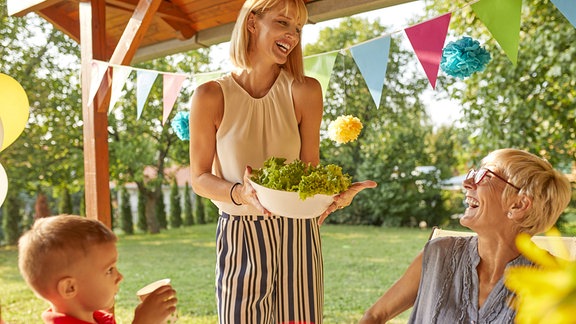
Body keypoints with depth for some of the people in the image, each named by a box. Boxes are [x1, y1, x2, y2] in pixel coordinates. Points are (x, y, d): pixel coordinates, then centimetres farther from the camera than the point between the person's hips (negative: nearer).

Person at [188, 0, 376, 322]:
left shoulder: (305, 92, -4)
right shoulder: (211, 97, -8)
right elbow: (200, 178, -2)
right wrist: (240, 194, -22)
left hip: (297, 233, 2)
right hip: (240, 237, -1)